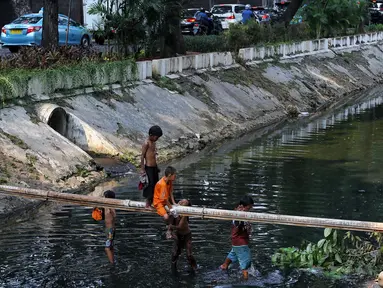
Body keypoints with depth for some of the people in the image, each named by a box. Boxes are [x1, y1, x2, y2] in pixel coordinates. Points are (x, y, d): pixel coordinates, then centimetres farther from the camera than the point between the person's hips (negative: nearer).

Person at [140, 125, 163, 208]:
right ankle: (148, 204, 2)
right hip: (149, 167, -9)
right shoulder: (146, 143, -13)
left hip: (154, 167, 9)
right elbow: (142, 156, -14)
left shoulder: (153, 142, 13)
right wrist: (142, 169, -17)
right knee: (150, 185, -5)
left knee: (155, 185, 11)